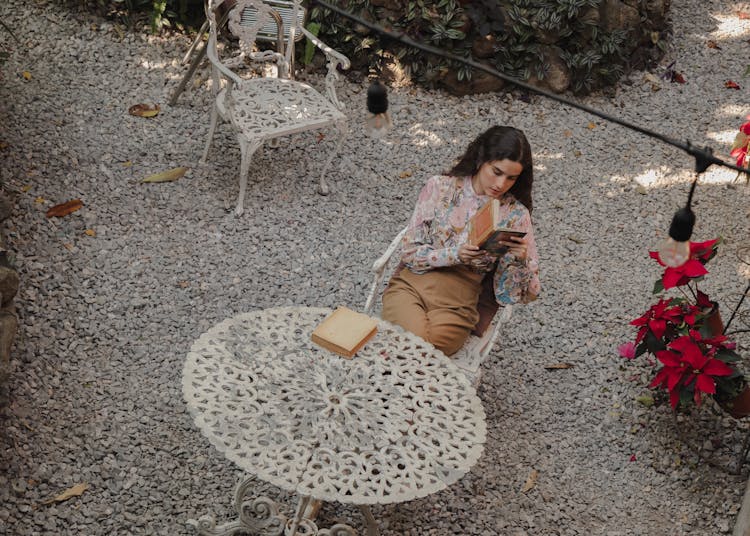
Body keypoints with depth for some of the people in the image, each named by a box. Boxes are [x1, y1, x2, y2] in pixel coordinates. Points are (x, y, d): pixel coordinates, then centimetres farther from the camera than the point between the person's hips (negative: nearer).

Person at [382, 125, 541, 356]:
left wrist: (520, 260, -20)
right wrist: (454, 255, -17)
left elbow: (526, 293, 1)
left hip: (456, 306, 0)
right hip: (409, 286, 0)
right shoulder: (439, 187, 1)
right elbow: (410, 251, 0)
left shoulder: (515, 215, 1)